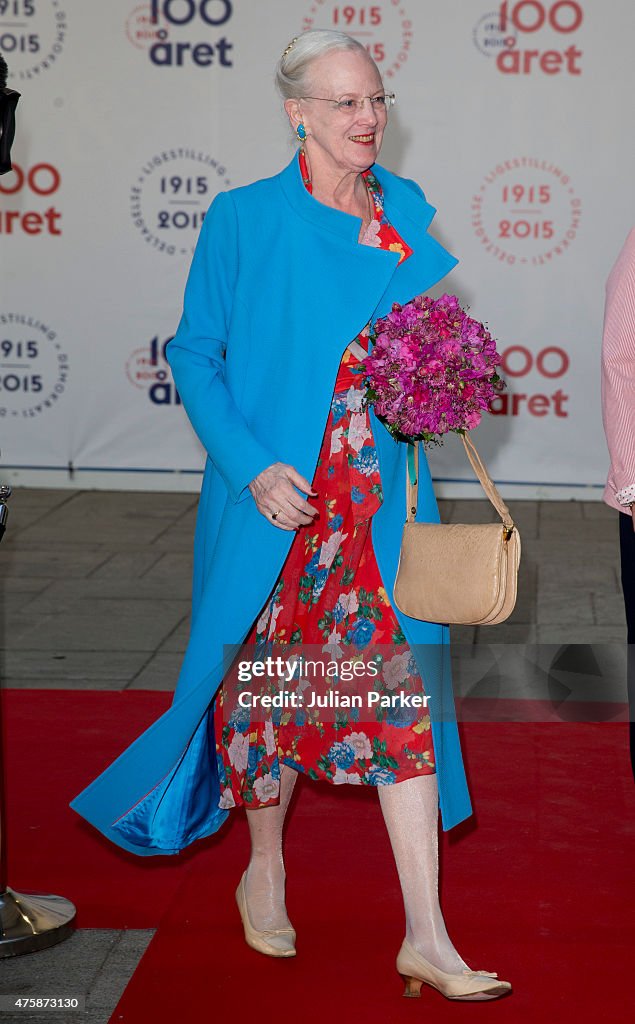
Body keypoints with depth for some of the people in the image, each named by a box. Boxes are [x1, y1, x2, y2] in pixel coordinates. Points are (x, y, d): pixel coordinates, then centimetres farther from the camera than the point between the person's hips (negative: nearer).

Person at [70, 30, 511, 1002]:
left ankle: (427, 938, 1)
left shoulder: (407, 210, 8)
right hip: (278, 500, -3)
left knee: (403, 690, -3)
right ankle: (265, 871, 34)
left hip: (379, 505, 3)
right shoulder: (243, 219, -4)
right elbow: (196, 355, -3)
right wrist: (251, 466, -14)